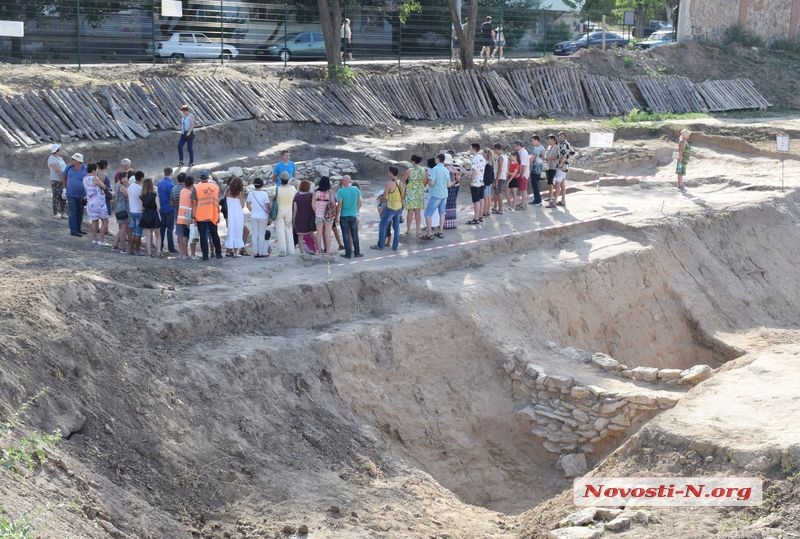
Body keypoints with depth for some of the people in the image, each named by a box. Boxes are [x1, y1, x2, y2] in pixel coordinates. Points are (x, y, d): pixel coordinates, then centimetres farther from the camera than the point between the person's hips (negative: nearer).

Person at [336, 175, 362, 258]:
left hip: (344, 216, -3)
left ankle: (348, 253, 7)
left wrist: (337, 216, -4)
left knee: (346, 236, 5)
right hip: (353, 215, 3)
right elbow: (359, 202, 6)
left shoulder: (341, 191, -13)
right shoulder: (356, 189, -4)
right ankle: (357, 252, 17)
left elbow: (339, 205, -14)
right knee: (354, 235, 12)